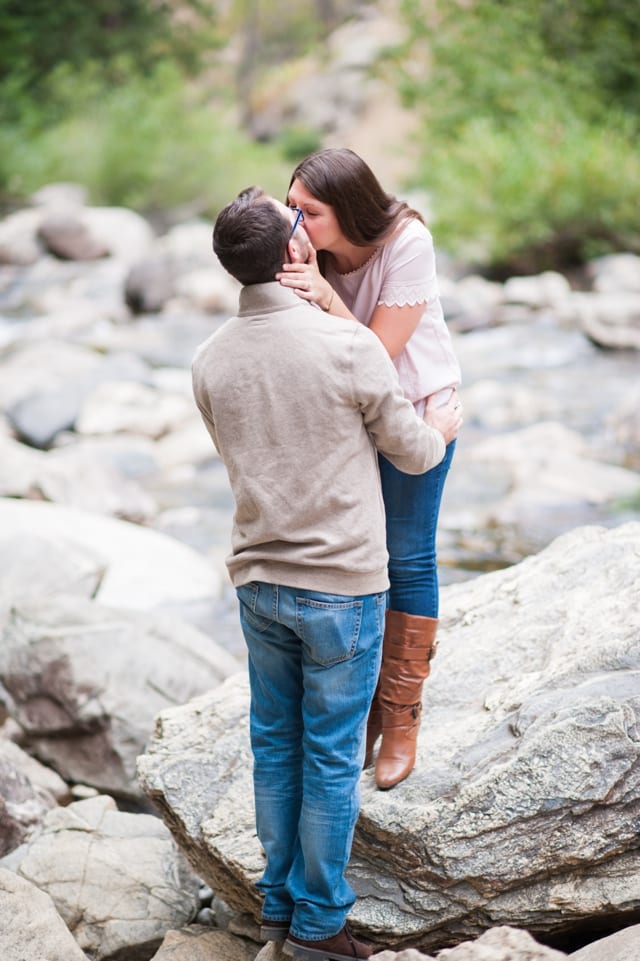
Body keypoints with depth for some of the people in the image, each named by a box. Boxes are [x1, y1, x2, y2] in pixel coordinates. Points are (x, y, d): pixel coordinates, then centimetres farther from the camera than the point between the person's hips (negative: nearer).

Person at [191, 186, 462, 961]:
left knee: (274, 744, 16)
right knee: (332, 755, 6)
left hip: (258, 580, 5)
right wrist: (442, 429, 19)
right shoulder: (347, 345, -17)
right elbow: (412, 453, -5)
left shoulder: (210, 360, -1)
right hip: (341, 583, -5)